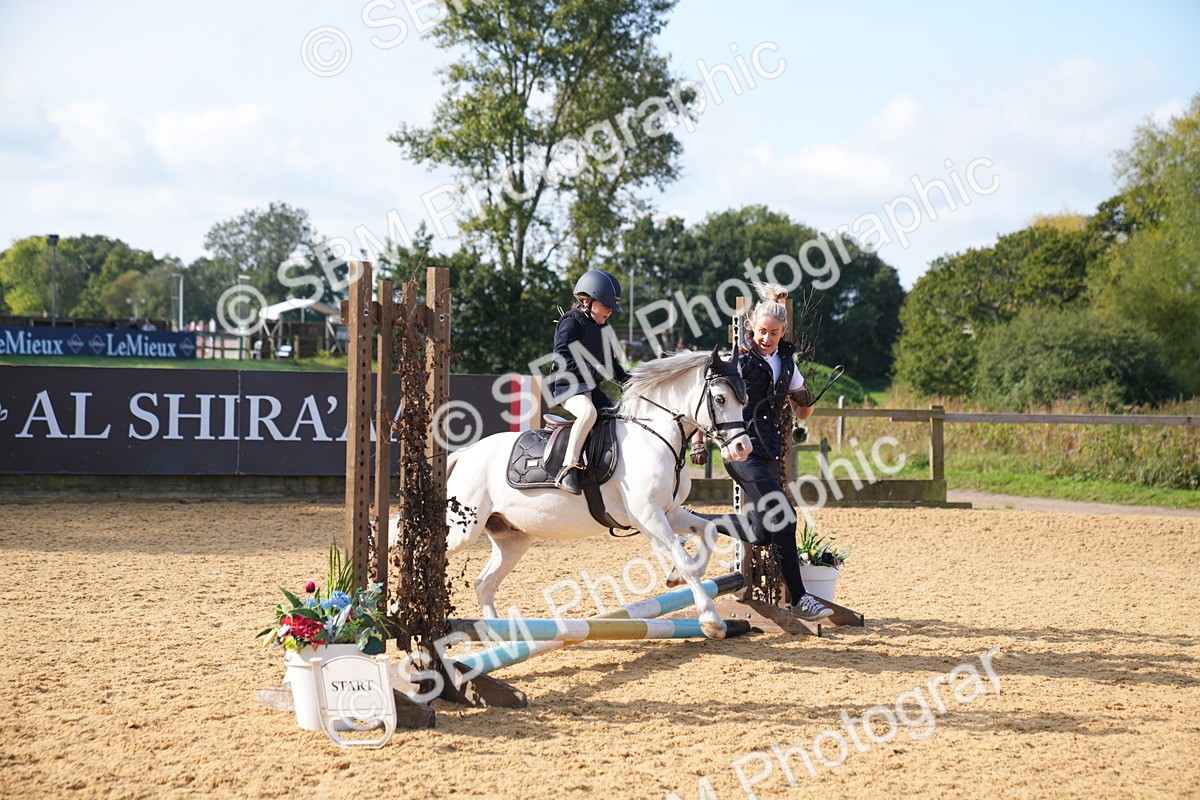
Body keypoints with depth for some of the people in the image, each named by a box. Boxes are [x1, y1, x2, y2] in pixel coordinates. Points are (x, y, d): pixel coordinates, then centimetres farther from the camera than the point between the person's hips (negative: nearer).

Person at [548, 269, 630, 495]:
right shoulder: (571, 323, -8)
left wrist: (625, 378, 10)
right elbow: (562, 357, -19)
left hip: (592, 389, 9)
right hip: (568, 386, -9)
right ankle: (568, 468, -37)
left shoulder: (602, 329, 19)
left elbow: (610, 361, 27)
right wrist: (590, 371, -27)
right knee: (588, 412, -36)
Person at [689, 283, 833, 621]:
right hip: (745, 450, -8)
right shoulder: (737, 361, -6)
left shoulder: (786, 362, 13)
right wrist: (698, 441, -10)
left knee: (761, 530, 5)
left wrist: (805, 401, -2)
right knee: (783, 516, -14)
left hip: (771, 451, 8)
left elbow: (803, 414, 20)